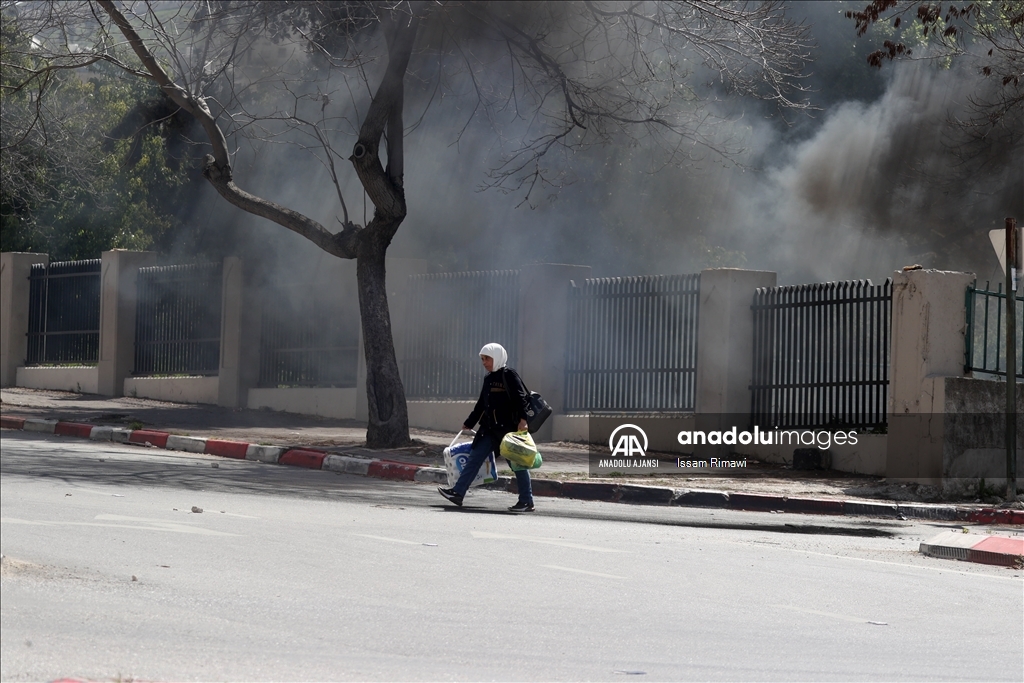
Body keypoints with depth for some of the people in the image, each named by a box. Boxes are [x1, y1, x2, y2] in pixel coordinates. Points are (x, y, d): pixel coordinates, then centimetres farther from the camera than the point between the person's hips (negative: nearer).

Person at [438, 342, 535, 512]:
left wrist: (522, 419, -29)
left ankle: (527, 502, 4)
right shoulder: (488, 379, 17)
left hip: (508, 428, -8)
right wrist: (469, 423, 32)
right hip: (490, 429, 8)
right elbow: (481, 404, 26)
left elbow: (521, 398, -16)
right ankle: (457, 492, 3)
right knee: (475, 457, 3)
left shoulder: (509, 375, -7)